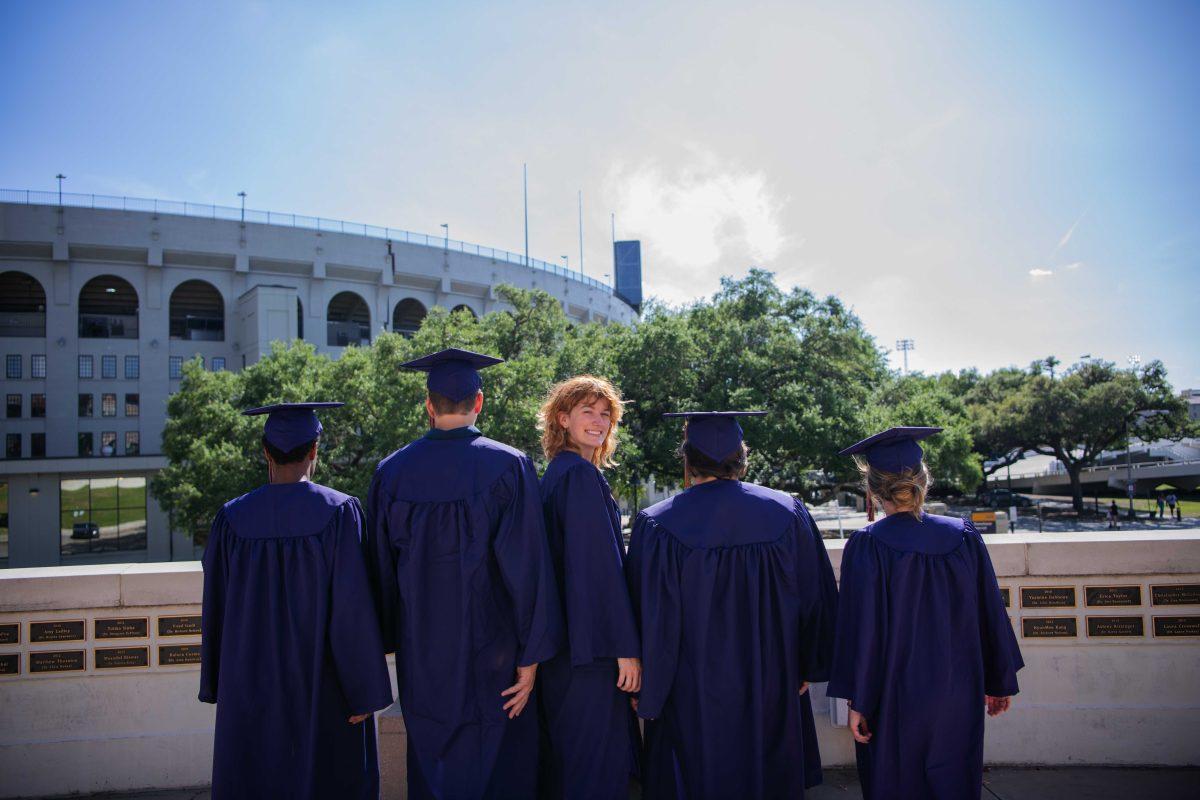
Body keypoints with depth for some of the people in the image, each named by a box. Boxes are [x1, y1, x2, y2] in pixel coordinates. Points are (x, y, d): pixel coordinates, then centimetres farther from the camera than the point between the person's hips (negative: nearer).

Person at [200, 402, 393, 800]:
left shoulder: (232, 518, -6)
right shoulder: (340, 512, -14)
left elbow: (216, 611, 0)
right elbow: (354, 606, -17)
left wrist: (218, 685, 12)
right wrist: (364, 688, -9)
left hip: (252, 684, 3)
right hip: (321, 684, -3)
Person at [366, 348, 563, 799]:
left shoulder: (391, 472, -2)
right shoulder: (508, 466, -12)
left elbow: (380, 570, 5)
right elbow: (527, 566, -14)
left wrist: (392, 642, 16)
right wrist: (531, 655, -8)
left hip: (422, 657, 3)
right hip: (490, 655, -3)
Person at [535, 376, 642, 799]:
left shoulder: (556, 474, 13)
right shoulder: (582, 475, -16)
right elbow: (602, 567, -21)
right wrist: (626, 648, -20)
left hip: (559, 642, 10)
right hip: (590, 647, -10)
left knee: (564, 757, 19)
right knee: (595, 764, -1)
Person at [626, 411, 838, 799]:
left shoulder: (657, 526, -16)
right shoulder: (788, 513, -6)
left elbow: (651, 620, -13)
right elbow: (818, 600, 2)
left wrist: (646, 694, -1)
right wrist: (807, 668, 14)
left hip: (692, 703, -2)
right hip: (773, 693, 3)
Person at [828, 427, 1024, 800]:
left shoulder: (866, 547, -16)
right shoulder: (964, 537, -5)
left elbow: (861, 630, -15)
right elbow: (991, 616, 2)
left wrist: (858, 701, -6)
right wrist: (1000, 682, 14)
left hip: (894, 699, -3)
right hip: (958, 695, 3)